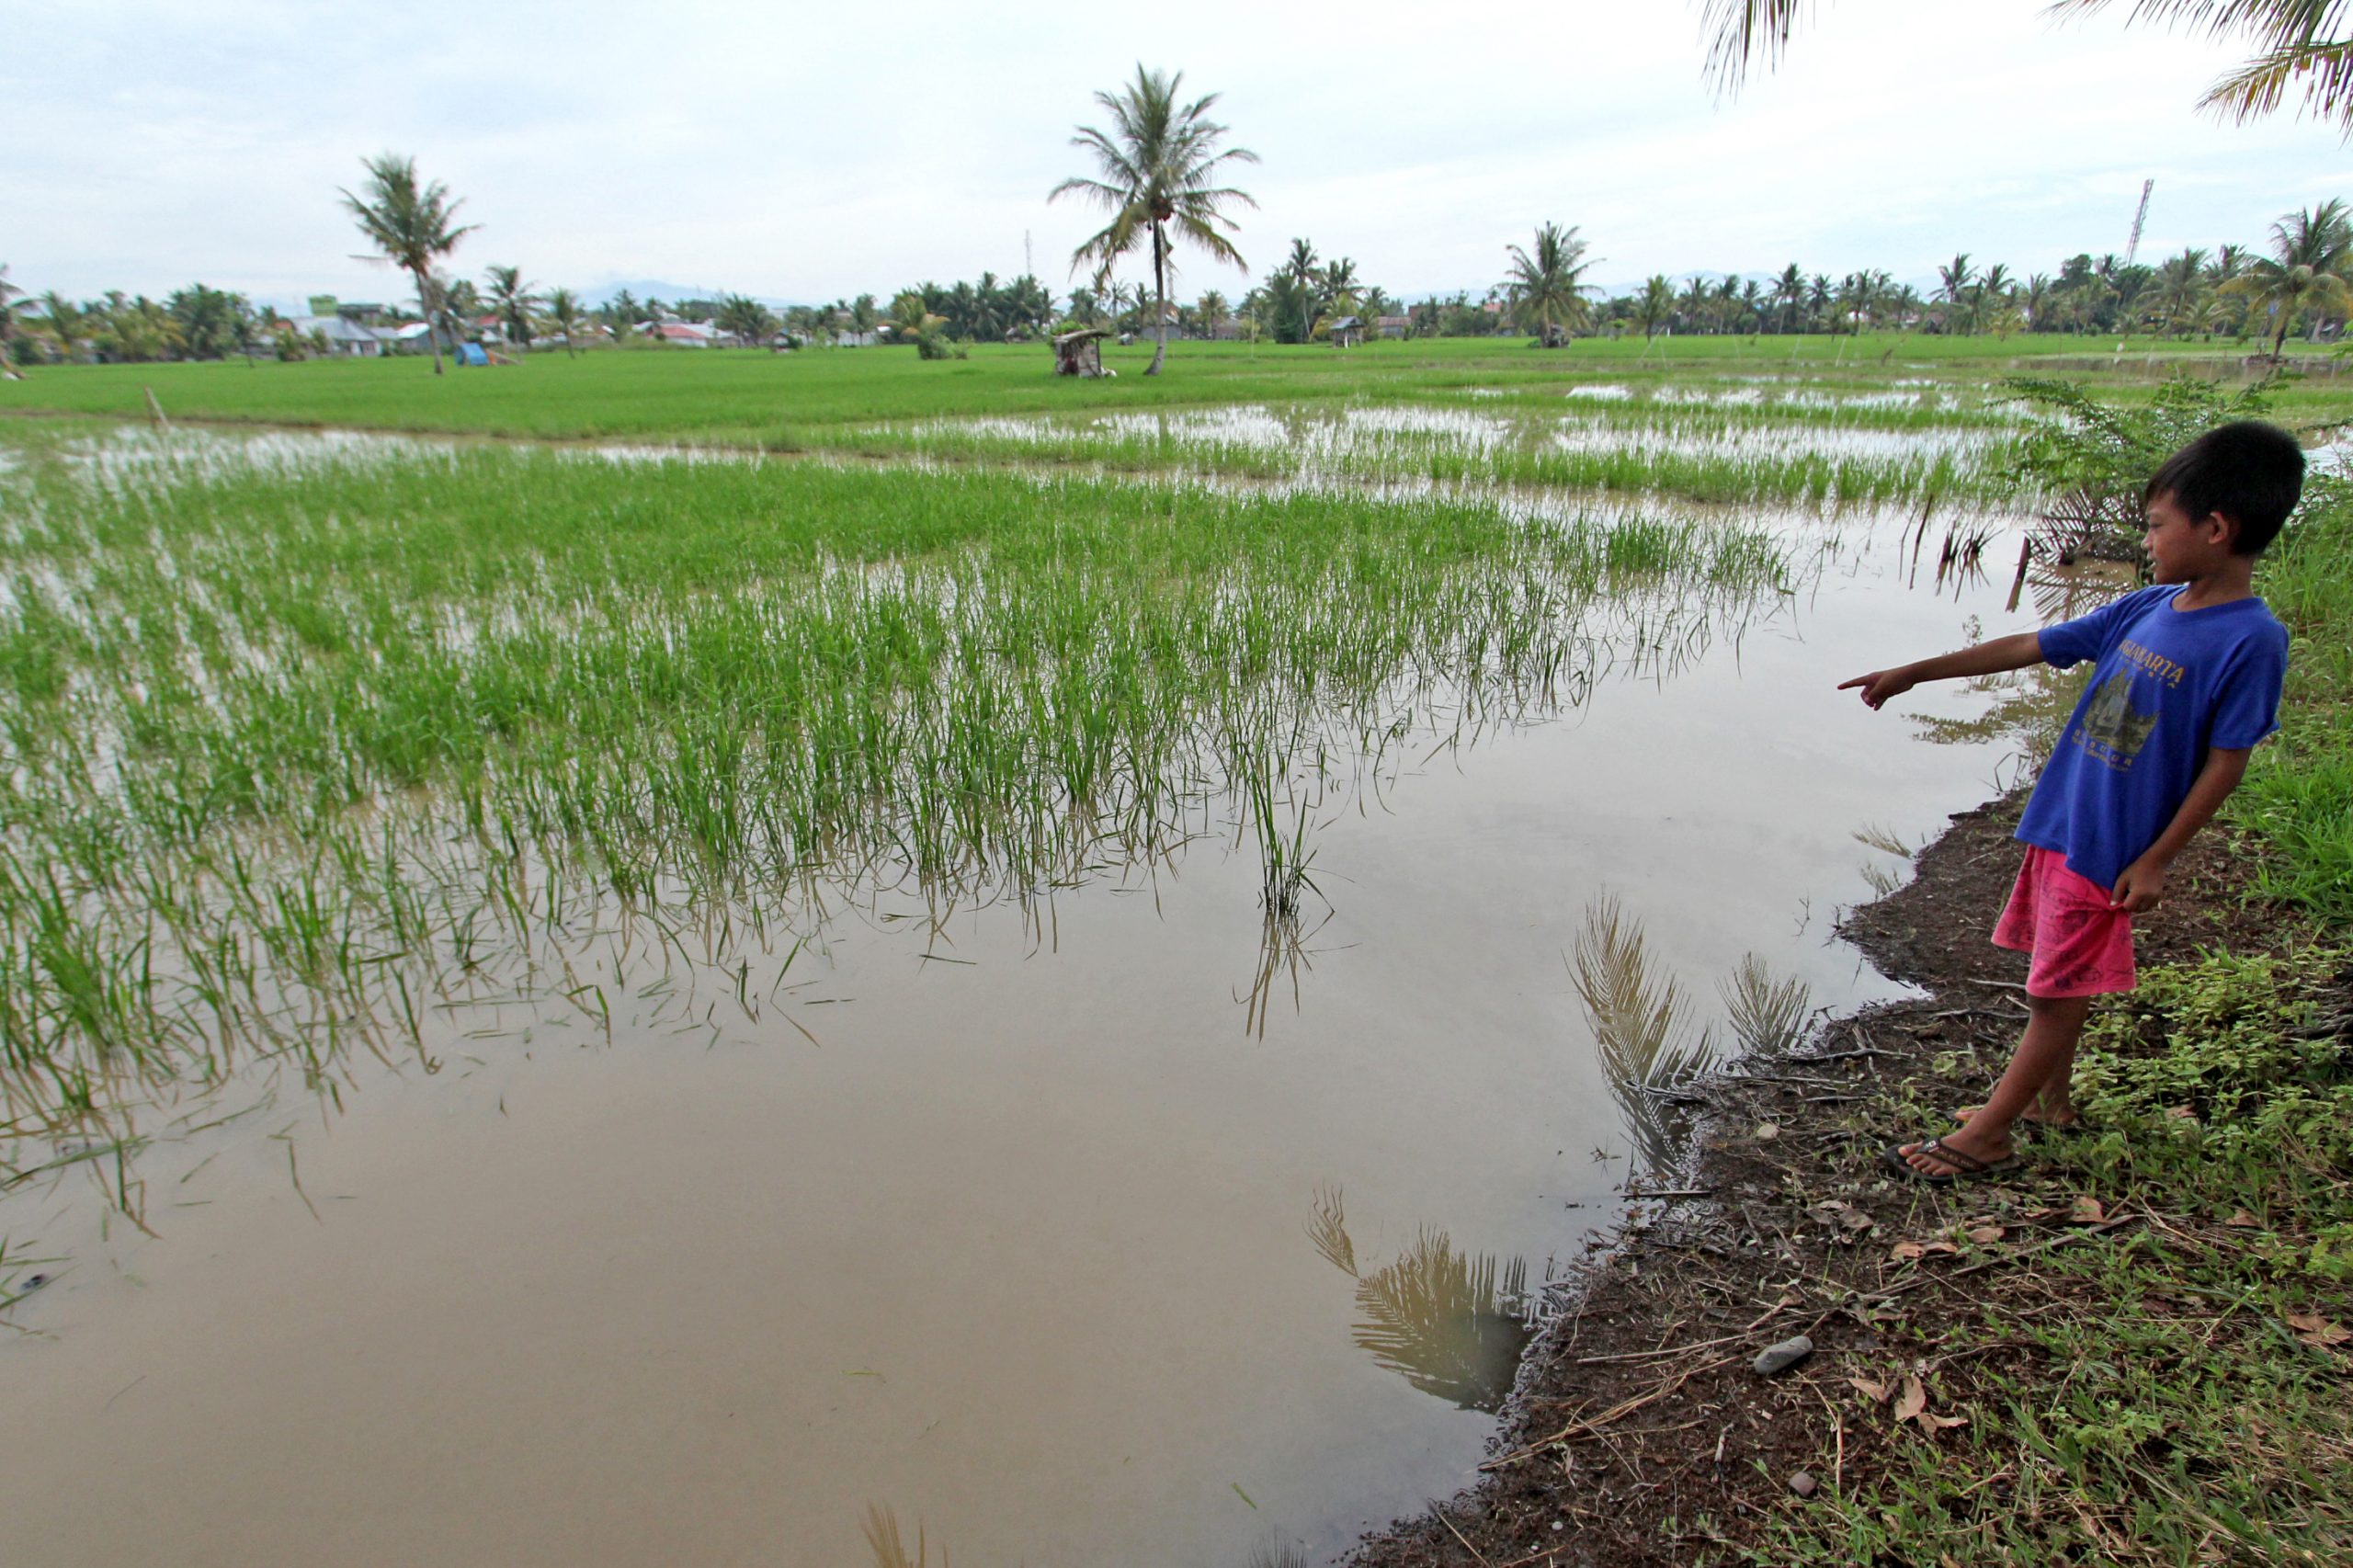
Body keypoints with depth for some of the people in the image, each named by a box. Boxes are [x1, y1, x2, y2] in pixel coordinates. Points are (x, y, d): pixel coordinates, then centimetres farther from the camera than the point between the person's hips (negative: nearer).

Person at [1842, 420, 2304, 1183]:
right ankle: (2049, 1095, 36)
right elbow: (2028, 647, 9)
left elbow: (2228, 762, -14)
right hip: (2058, 820, 7)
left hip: (2111, 848, -7)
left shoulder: (2250, 639, -16)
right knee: (2054, 979, 18)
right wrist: (1912, 674, 8)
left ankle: (1986, 1137, 12)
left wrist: (2157, 859, -13)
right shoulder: (2149, 608, 4)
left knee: (2060, 990, 3)